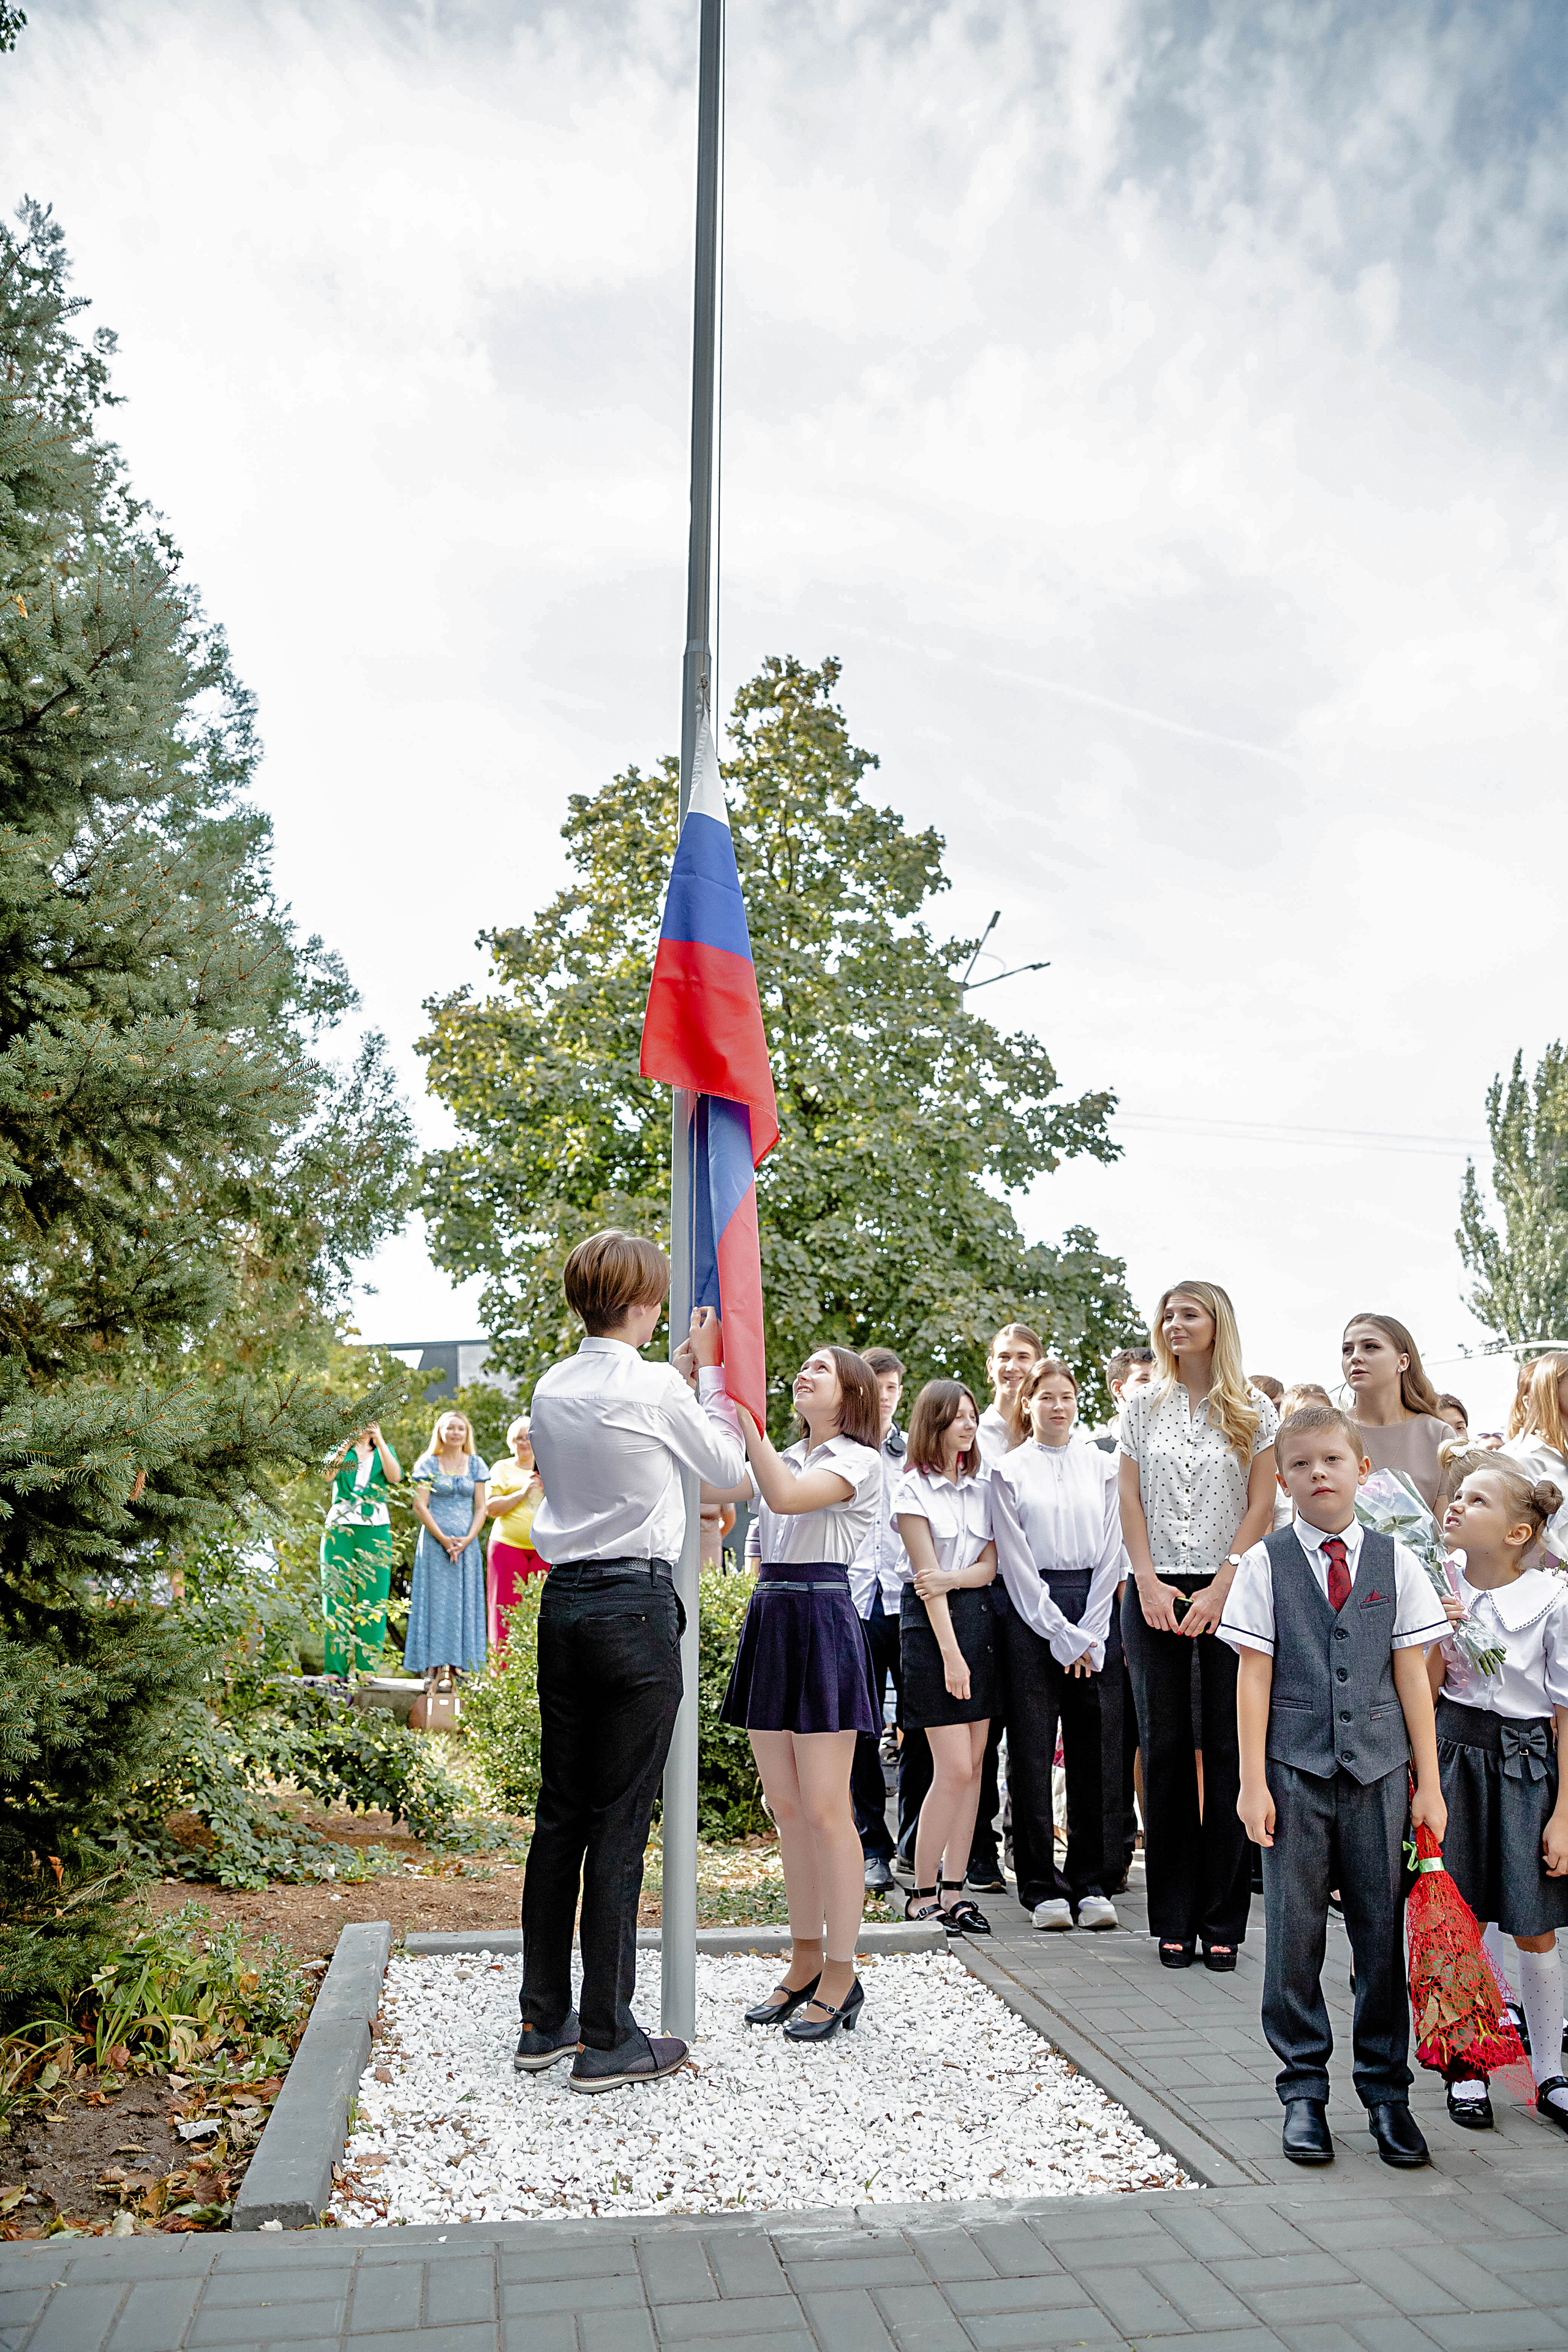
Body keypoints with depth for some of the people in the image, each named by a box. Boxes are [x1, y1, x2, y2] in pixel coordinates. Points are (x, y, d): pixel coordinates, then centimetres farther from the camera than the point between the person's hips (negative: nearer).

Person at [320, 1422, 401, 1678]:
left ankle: (366, 1668, -3)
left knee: (372, 1598, -4)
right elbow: (328, 1474, -6)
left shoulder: (384, 1451, 17)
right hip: (340, 1526, -1)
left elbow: (395, 1477, -3)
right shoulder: (341, 1449, 14)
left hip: (375, 1530, 1)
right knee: (337, 1596, -5)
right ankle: (336, 1669, -3)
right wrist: (345, 1445, -10)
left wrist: (379, 1442, -5)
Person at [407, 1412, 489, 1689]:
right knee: (436, 1600, -5)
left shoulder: (476, 1465, 10)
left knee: (463, 1600, 0)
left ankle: (456, 1667, 1)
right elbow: (420, 1506, -3)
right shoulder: (428, 1464, 3)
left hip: (467, 1543, 3)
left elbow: (481, 1507, 6)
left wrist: (468, 1539, -9)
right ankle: (437, 1668, -5)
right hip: (435, 1540, -3)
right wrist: (443, 1539, -12)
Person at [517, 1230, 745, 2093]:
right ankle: (609, 2039, 9)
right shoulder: (656, 1387, -12)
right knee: (619, 1823, 0)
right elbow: (726, 1466, 4)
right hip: (636, 1607, -7)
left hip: (563, 1602, 7)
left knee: (559, 1812, 13)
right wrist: (709, 1368, 13)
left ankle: (545, 2022, 23)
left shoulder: (551, 1389, 7)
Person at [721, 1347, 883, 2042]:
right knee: (785, 1808, 11)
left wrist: (743, 1412, -22)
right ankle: (805, 1962, 23)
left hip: (822, 1624, -7)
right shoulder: (784, 1458, 19)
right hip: (769, 1620, 8)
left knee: (824, 1810, -4)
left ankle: (840, 1975, 8)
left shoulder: (858, 1460, -5)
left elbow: (787, 1496, -22)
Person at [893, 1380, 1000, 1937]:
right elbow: (929, 1576, -10)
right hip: (931, 1621, -6)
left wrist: (951, 1578, -15)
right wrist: (950, 1653, -14)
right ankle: (922, 1892, 4)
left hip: (980, 1617, 6)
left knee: (973, 1765, 5)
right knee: (954, 1768, -8)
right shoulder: (913, 1489, -5)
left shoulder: (984, 1487, 12)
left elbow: (990, 1564, 5)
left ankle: (954, 1887, 13)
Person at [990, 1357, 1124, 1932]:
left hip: (1093, 1608, 2)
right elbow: (1016, 1560, -2)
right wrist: (1060, 1634, -7)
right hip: (1029, 1610, -2)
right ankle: (1042, 1886, 7)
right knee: (1032, 1749, -2)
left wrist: (1089, 1634, -3)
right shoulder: (1009, 1471, 3)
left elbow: (1112, 1553, 6)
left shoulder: (1103, 1468, 10)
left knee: (1091, 1750, 3)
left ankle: (1090, 1883, 13)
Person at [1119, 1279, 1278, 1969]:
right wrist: (1149, 1585, -4)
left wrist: (1220, 1590, -10)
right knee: (1164, 1747, 4)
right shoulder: (1142, 1407, 9)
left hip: (1229, 1592, -1)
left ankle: (1223, 1920, 10)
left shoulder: (1253, 1412, 4)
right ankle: (1173, 1919, 12)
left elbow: (1261, 1507, -1)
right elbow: (1129, 1500, 6)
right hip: (1155, 1594, 2)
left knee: (1229, 1749, 0)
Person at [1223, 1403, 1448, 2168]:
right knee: (1294, 1929, 4)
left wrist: (1428, 1782, 5)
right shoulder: (1266, 1561, 0)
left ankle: (1386, 2090, 21)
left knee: (1382, 1930, 6)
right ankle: (1303, 2090, 19)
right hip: (1295, 1768, -1)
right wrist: (1253, 1782, -4)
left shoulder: (1395, 1561, 5)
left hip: (1379, 1769, 1)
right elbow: (1253, 1676, -1)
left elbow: (1412, 1674, 6)